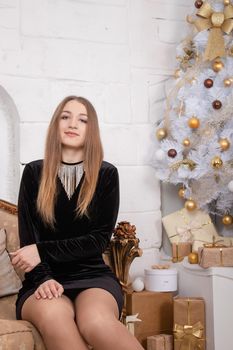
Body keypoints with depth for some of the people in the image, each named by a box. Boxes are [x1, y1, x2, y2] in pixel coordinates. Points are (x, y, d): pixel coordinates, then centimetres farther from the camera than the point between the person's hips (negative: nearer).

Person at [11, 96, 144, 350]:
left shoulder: (106, 174, 5)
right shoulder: (34, 172, 7)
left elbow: (100, 239, -2)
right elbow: (28, 238, 1)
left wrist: (43, 251, -11)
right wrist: (42, 278, -18)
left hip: (93, 276, 0)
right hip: (46, 280, 0)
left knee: (96, 321, -36)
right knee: (53, 315, -38)